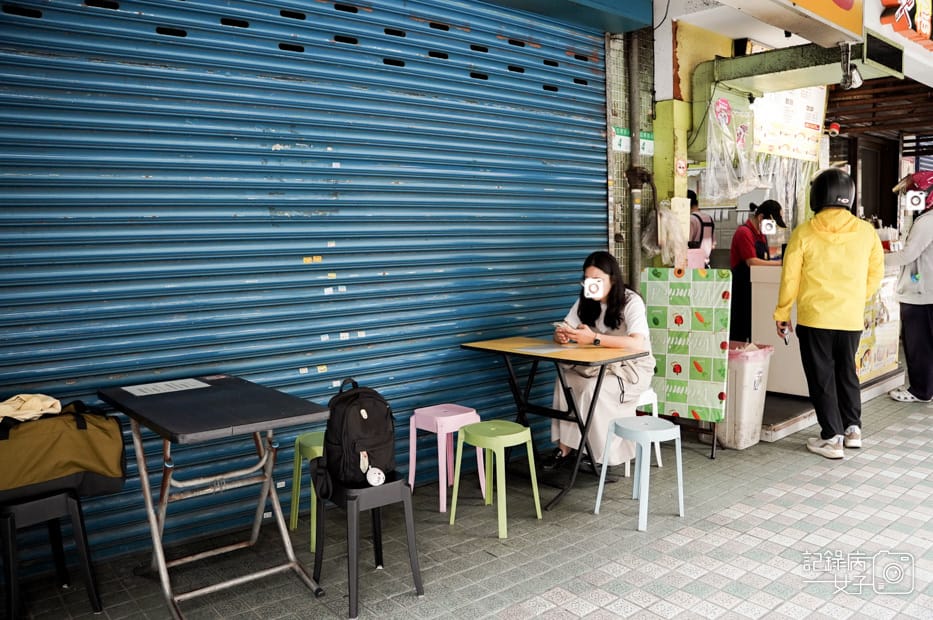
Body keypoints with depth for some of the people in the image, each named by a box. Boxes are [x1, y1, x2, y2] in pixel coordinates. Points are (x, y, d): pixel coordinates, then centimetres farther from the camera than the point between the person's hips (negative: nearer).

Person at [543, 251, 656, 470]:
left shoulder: (631, 302, -21)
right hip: (600, 365, 6)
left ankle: (602, 454, -12)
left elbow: (638, 343, -37)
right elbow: (561, 332, -4)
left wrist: (594, 338, -45)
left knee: (593, 390, -31)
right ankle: (565, 446, -12)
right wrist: (561, 335, -31)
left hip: (633, 368, -6)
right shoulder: (586, 301, -1)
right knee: (564, 381, -19)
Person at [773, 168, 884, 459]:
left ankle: (832, 438, 9)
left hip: (814, 317, -3)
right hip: (851, 318, 3)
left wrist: (782, 313, 4)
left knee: (821, 377, 7)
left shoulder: (804, 232, -10)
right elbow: (876, 274, 6)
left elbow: (790, 277, -6)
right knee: (846, 372, 21)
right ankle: (852, 429, 27)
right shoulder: (866, 231, -2)